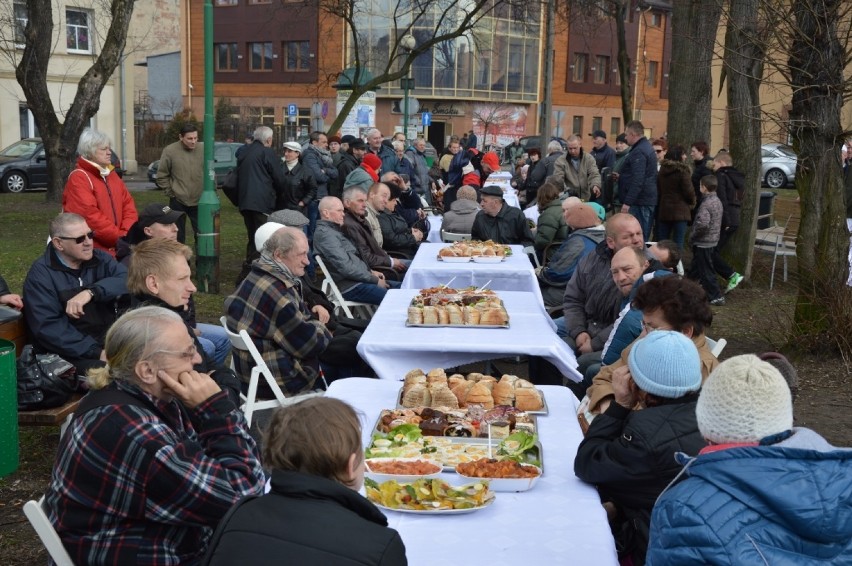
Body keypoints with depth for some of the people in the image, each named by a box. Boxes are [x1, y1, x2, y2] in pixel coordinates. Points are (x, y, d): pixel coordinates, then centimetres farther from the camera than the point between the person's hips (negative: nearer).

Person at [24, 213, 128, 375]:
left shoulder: (100, 259, 8)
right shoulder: (40, 274, -5)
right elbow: (48, 327, -15)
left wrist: (91, 292, -26)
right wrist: (97, 352, -22)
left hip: (112, 341, 5)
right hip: (70, 354, -5)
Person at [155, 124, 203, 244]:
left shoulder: (203, 149, -2)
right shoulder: (170, 151, -6)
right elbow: (162, 176, 0)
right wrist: (170, 192, -3)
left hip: (199, 201, 1)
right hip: (178, 201, -1)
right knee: (178, 235, 9)